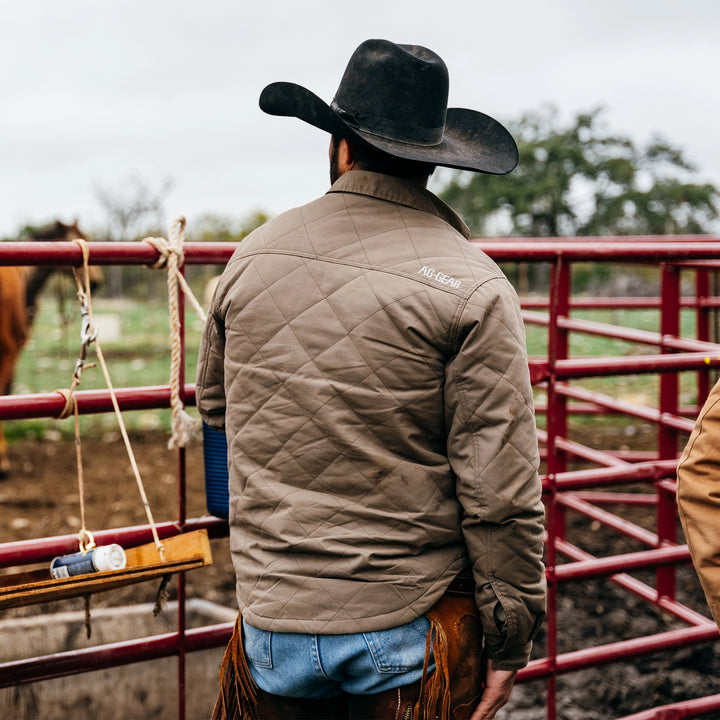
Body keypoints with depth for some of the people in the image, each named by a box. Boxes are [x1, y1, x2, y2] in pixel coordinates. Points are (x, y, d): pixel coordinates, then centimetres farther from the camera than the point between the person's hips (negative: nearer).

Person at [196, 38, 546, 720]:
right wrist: (510, 639, -4)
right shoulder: (473, 288, -14)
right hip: (410, 625, -3)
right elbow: (501, 490, -15)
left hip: (272, 624, 3)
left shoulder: (253, 255, 0)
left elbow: (214, 404, 16)